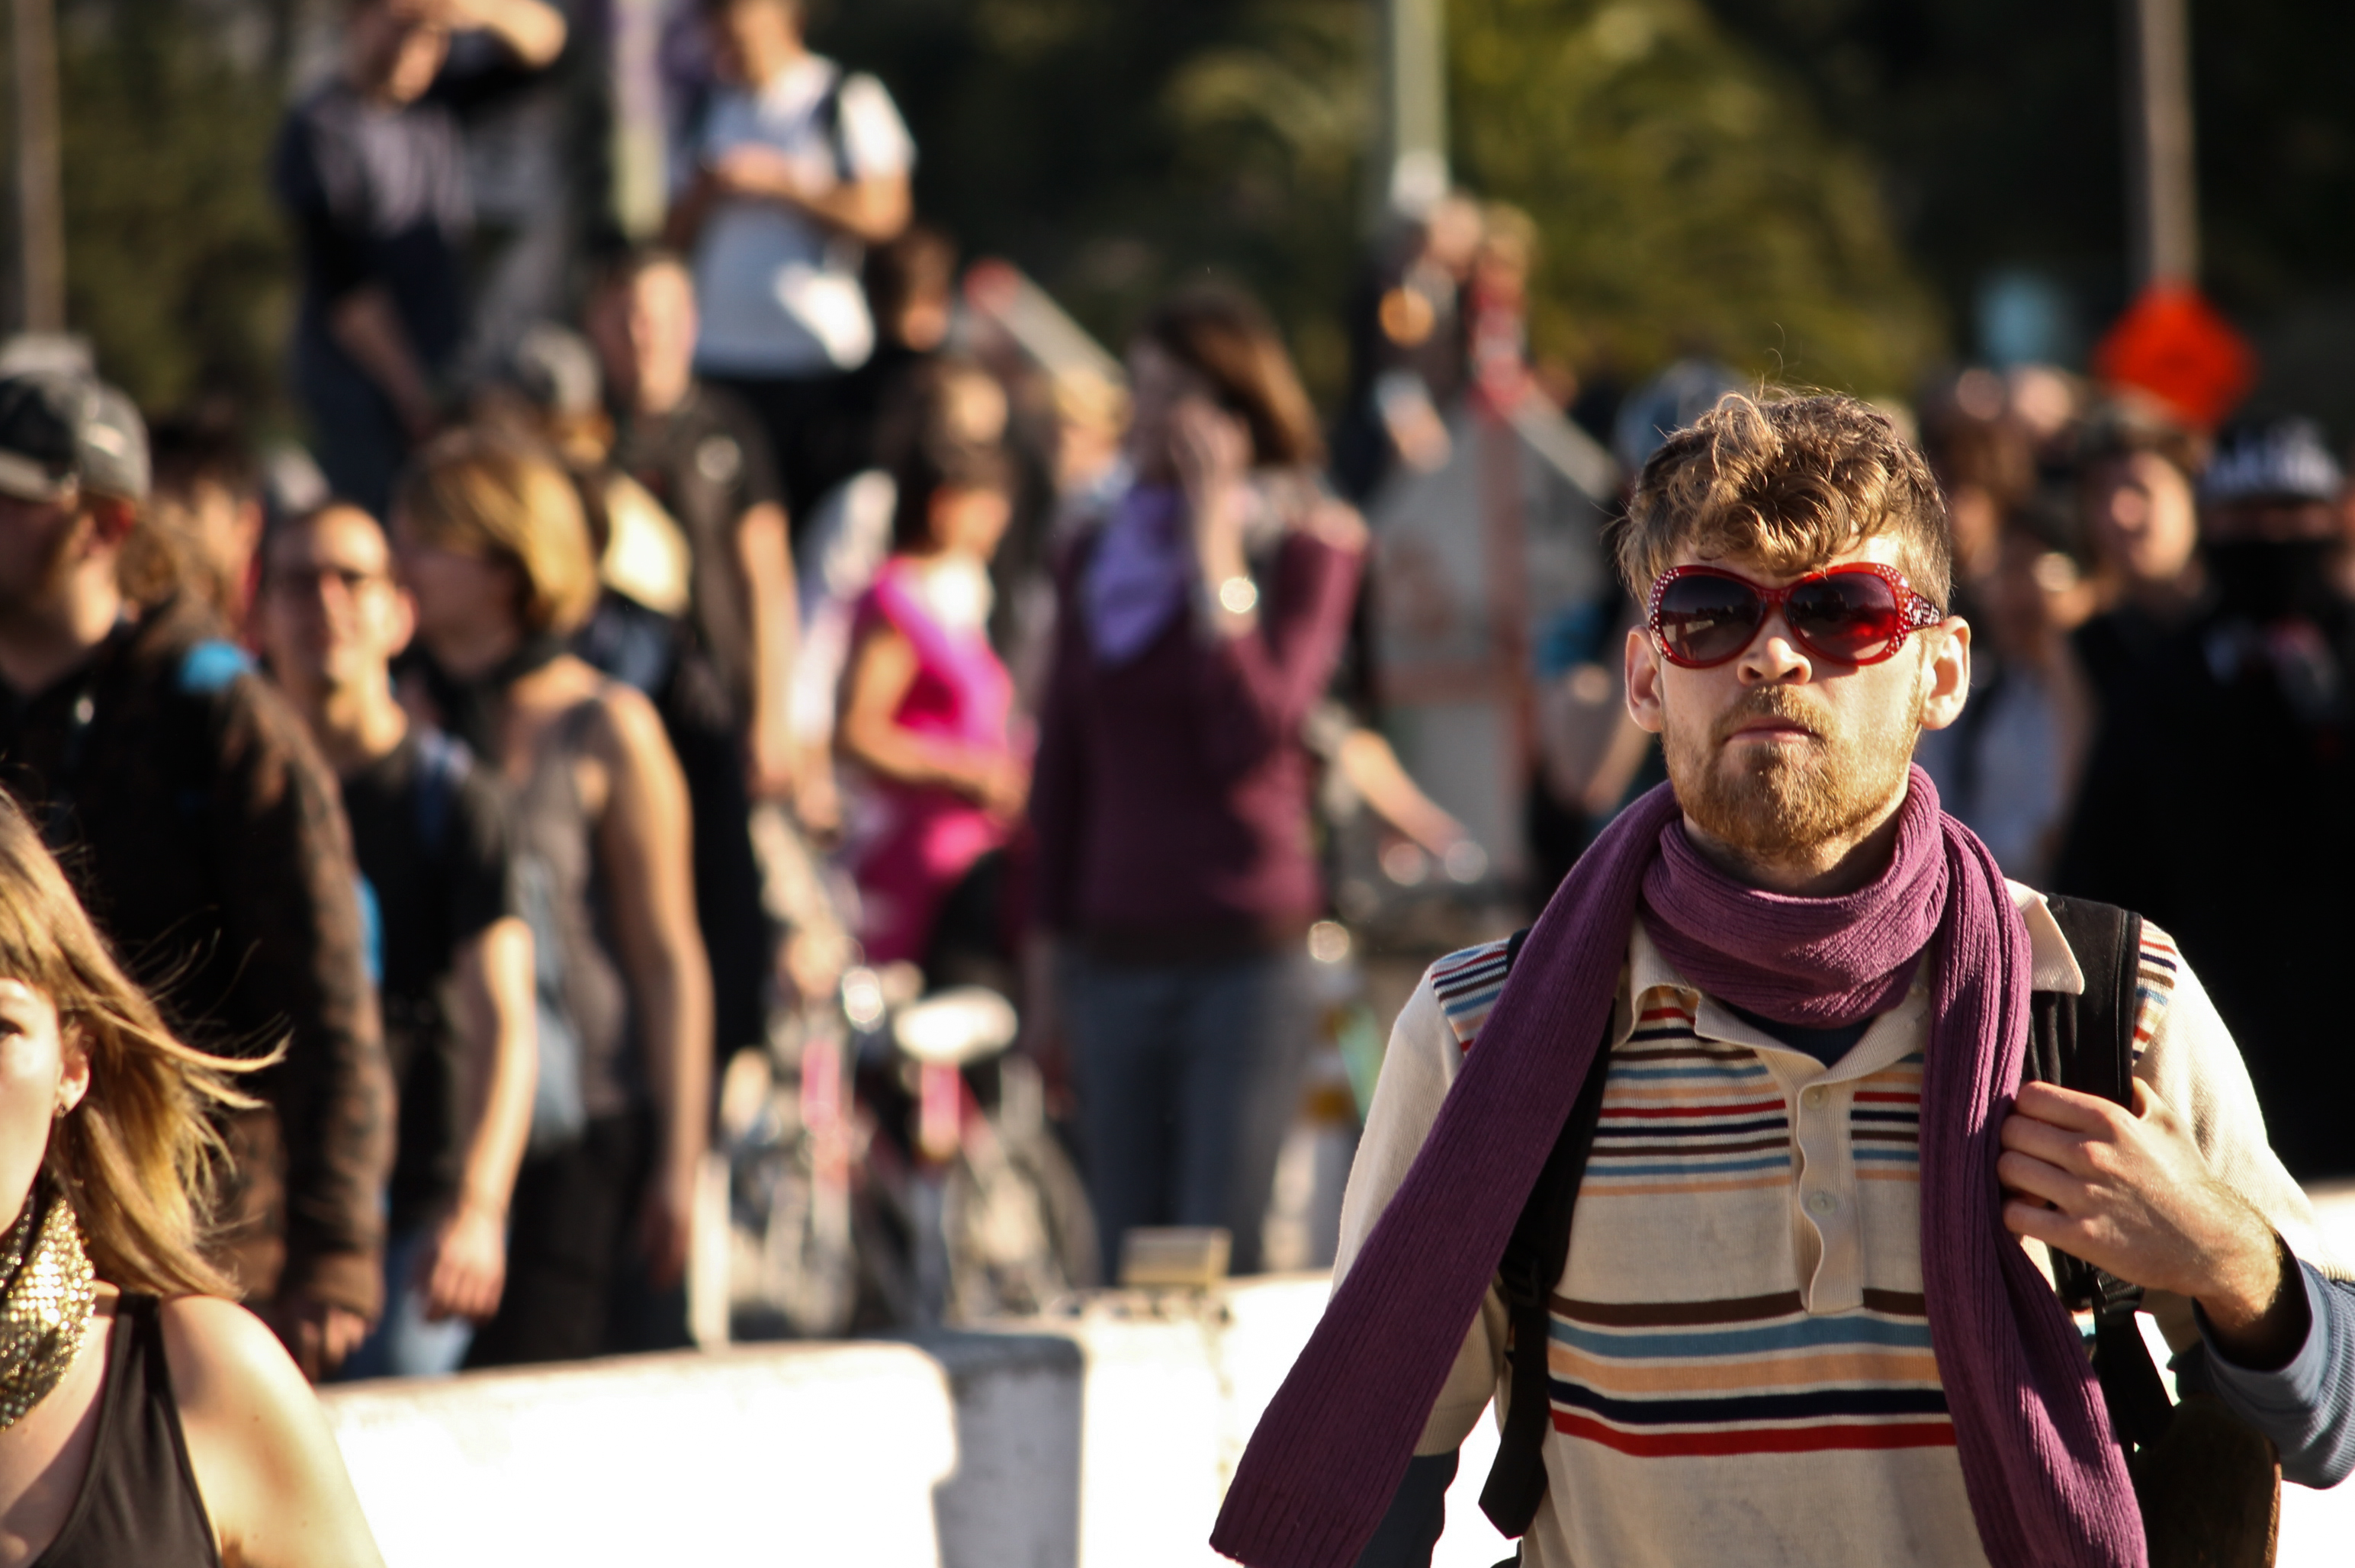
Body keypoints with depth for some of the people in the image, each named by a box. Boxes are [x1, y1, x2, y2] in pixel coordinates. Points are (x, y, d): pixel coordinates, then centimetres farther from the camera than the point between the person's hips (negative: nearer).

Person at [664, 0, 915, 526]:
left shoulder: (847, 102, 1)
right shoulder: (714, 113, 19)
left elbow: (882, 213, -10)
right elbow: (674, 236, 20)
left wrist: (777, 185, -12)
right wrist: (705, 193, -2)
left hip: (818, 361, -5)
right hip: (722, 360, 5)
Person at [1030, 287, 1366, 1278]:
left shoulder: (1306, 549, 1)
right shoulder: (1099, 556, 15)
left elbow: (1252, 737, -12)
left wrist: (1215, 562, -9)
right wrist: (1052, 927, 14)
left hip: (1248, 953, -5)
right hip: (1113, 959, 5)